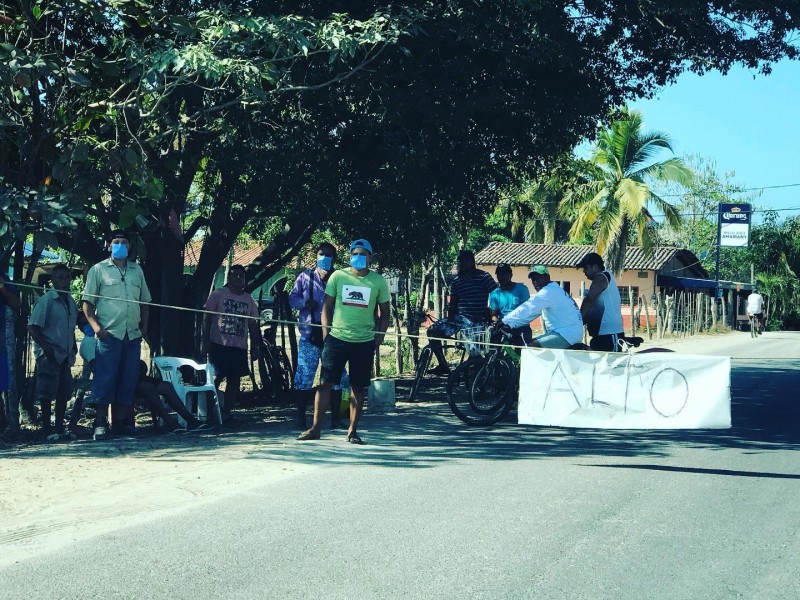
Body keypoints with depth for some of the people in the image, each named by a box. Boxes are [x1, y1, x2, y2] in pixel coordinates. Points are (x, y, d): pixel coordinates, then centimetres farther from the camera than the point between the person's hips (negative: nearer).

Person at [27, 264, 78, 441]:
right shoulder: (46, 301, -8)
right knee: (47, 394, -4)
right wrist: (46, 347, -19)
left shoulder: (71, 302, 13)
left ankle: (60, 429, 17)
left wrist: (73, 346, 12)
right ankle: (47, 431, 1)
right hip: (49, 355, -7)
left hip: (65, 356, 7)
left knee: (64, 393, 9)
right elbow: (33, 327, -12)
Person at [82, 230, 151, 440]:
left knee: (128, 379, 6)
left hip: (133, 335, 5)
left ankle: (120, 421, 13)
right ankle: (100, 423, -2)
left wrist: (144, 326, 11)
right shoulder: (98, 270, 3)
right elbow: (87, 302, 0)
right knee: (105, 379, -6)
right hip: (108, 334, -5)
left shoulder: (137, 270, 16)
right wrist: (95, 326, -12)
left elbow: (145, 301, 22)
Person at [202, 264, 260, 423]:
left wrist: (255, 347, 9)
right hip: (219, 344, -4)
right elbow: (207, 319, -1)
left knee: (234, 380, 3)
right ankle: (208, 410, 3)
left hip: (239, 347, 4)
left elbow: (253, 325, 15)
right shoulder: (218, 294, 1)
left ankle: (226, 412, 10)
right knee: (217, 377, -7)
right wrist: (206, 341, -9)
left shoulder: (249, 300, 13)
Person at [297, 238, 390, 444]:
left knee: (359, 387, 5)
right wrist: (326, 334, 0)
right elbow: (327, 306, 7)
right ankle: (316, 428, 4)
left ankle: (352, 431, 14)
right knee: (325, 383, -1)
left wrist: (378, 338, 1)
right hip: (337, 339, 0)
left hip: (364, 342, 0)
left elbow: (384, 313, 10)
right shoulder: (338, 276, 2)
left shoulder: (378, 281, 3)